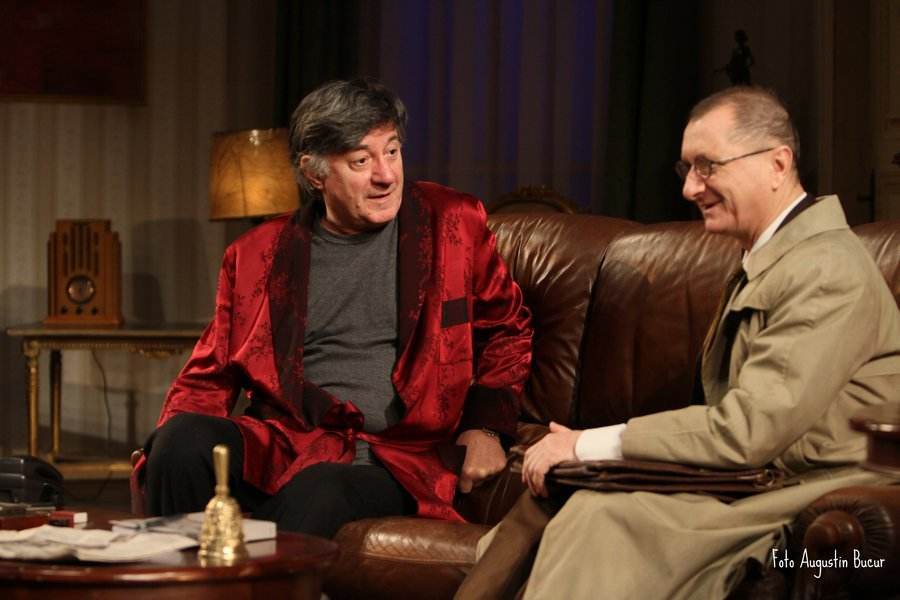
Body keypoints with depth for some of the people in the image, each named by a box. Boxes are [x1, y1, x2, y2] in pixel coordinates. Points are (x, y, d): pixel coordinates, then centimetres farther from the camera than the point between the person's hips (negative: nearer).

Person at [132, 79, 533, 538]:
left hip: (396, 460, -2)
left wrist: (485, 426, 3)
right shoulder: (258, 253, 12)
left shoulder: (453, 225, 9)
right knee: (182, 440, -28)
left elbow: (506, 329, 19)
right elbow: (211, 375, 15)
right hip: (286, 443, 3)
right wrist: (165, 453, -5)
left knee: (319, 497, -37)